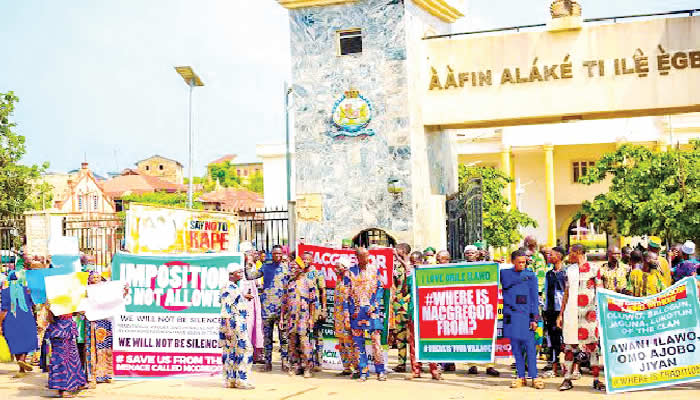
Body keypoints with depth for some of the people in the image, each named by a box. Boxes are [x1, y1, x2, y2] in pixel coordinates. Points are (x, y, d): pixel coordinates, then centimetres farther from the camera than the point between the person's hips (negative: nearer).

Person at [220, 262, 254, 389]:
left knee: (231, 352, 10)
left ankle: (230, 380, 13)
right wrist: (228, 329, -23)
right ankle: (241, 380, -5)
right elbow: (226, 311, -20)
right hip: (233, 325, -10)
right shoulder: (228, 289, -15)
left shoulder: (235, 288, 15)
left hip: (240, 325, 10)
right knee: (245, 350, -8)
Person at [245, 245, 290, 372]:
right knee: (267, 335, 6)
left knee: (283, 335, -5)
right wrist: (248, 264, 4)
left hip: (281, 305, -2)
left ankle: (284, 361, 0)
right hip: (267, 305, 2)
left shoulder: (286, 268, 7)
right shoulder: (266, 267, 13)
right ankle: (268, 361, 12)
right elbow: (250, 276, 13)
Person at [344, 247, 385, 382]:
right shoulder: (350, 272, 6)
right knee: (358, 343, 1)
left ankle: (380, 371, 4)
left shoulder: (374, 271, 8)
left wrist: (374, 306, -6)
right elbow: (346, 295, 5)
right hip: (356, 311, 0)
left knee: (376, 341, -6)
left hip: (372, 310, 0)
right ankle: (363, 372, 9)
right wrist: (347, 315, -1)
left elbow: (380, 289, 8)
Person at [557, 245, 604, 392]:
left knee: (592, 345, -1)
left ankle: (596, 380, 6)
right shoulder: (569, 270, 15)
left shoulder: (593, 268, 3)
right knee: (569, 346, 1)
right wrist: (561, 314, 14)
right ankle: (567, 379, 6)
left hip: (589, 312, -3)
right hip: (571, 312, 4)